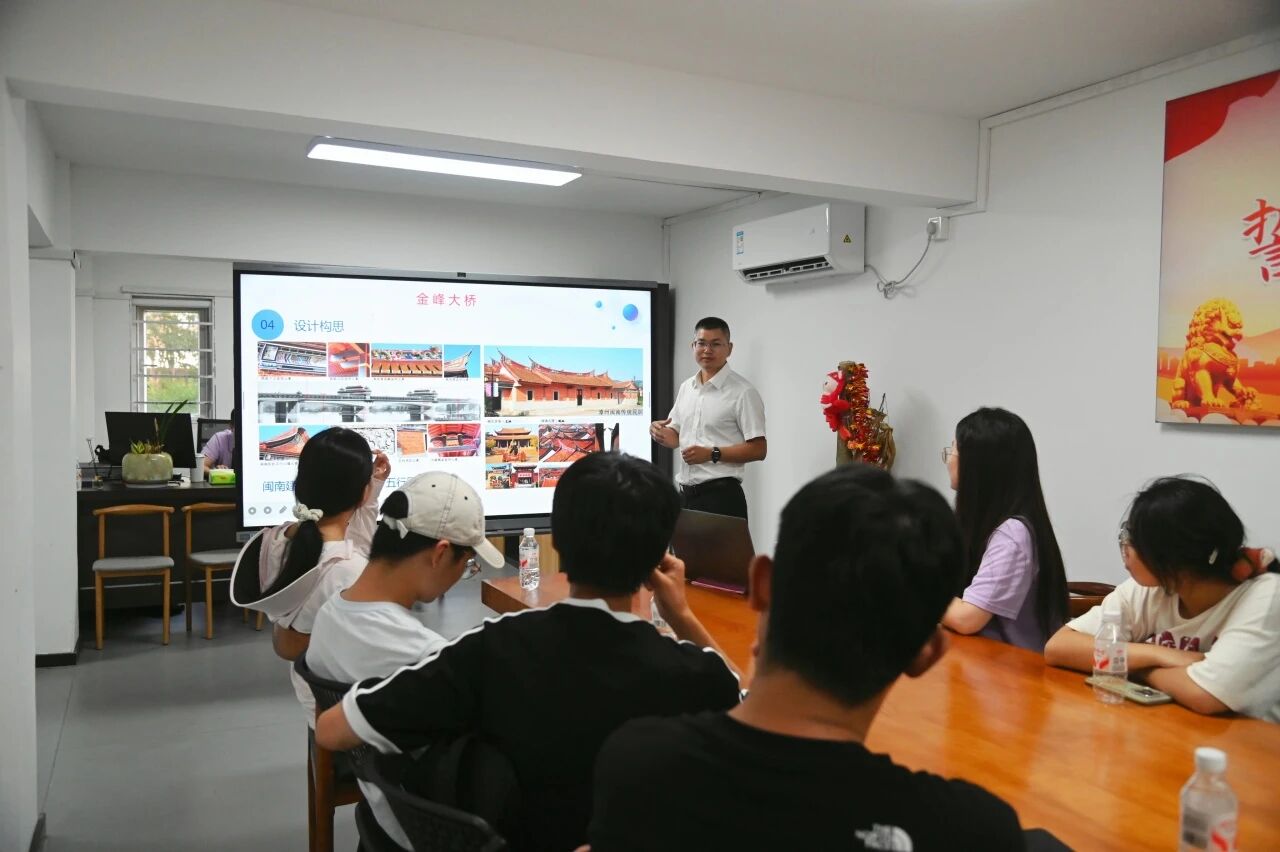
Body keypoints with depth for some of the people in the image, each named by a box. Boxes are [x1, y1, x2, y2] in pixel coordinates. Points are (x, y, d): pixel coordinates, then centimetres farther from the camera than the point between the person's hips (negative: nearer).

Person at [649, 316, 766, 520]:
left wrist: (712, 454, -19)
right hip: (686, 493, 6)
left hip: (721, 495, -6)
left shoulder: (742, 392, -8)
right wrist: (660, 434, -1)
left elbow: (758, 450, -11)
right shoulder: (685, 387, 13)